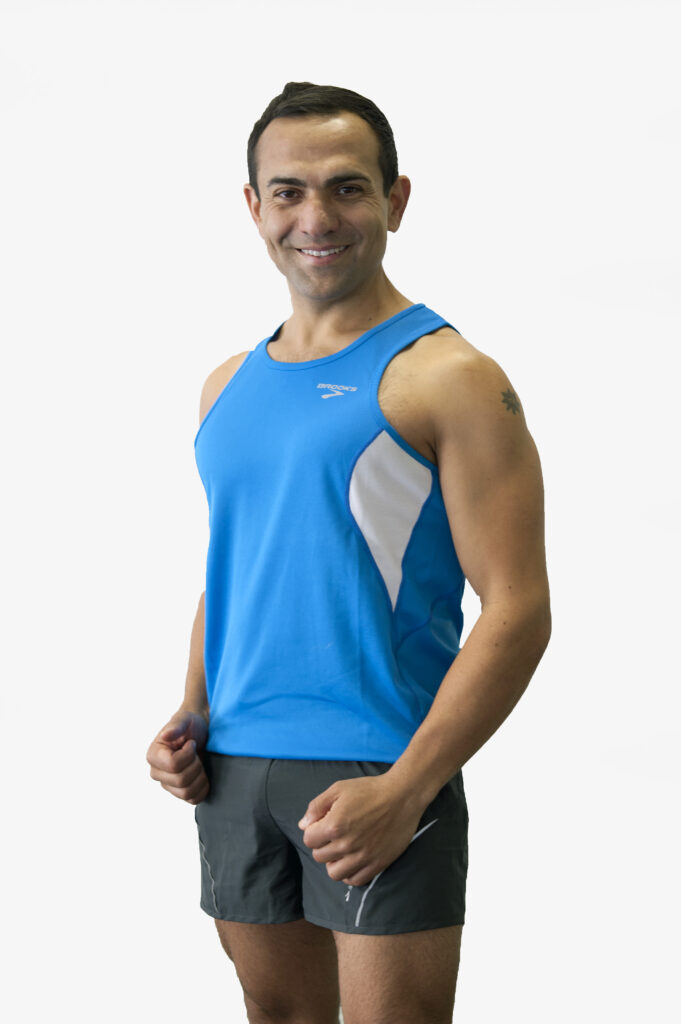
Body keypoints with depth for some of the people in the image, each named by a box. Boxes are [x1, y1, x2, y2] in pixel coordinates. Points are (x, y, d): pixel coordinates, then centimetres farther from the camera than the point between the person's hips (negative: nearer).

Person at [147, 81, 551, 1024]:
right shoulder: (230, 387, 13)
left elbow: (517, 611, -12)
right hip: (235, 770, 6)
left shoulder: (446, 378, -7)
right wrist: (190, 716, 6)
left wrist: (406, 790, -20)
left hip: (378, 774, -6)